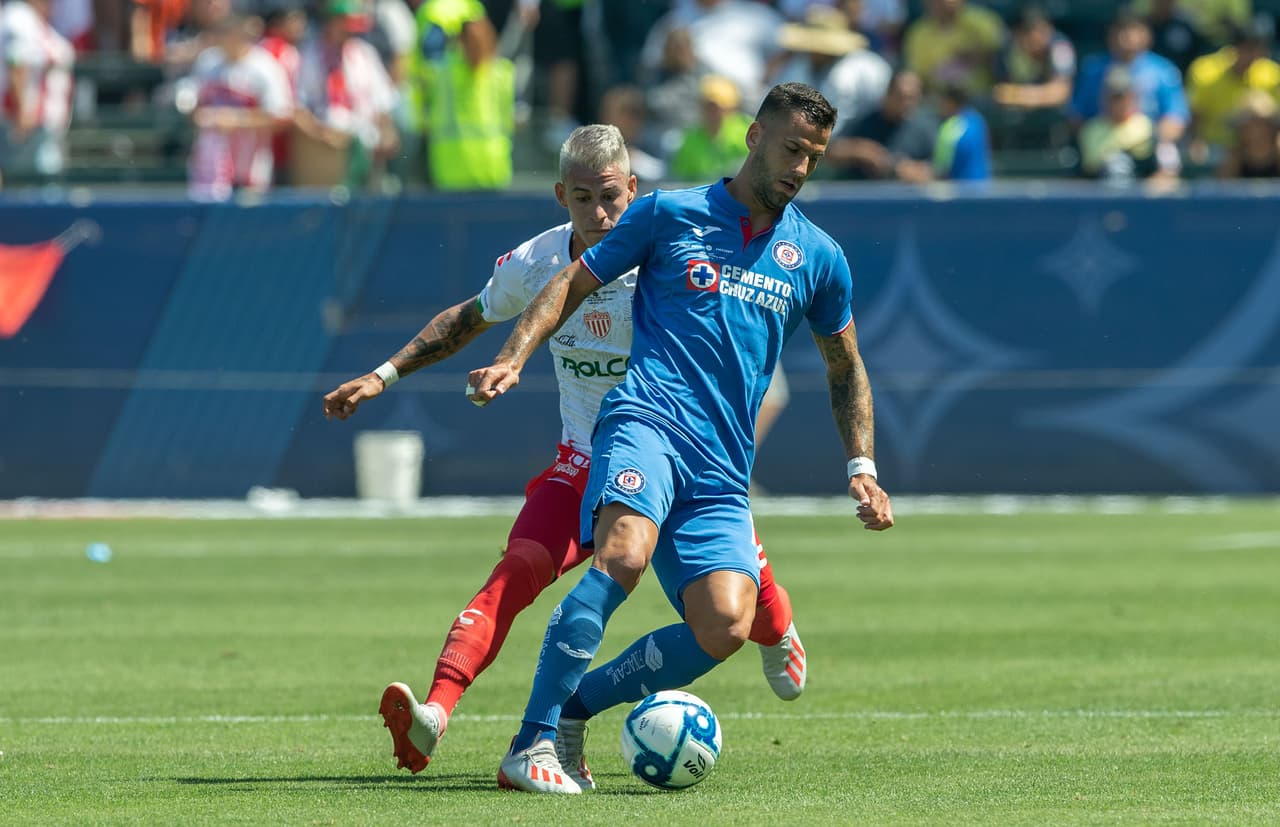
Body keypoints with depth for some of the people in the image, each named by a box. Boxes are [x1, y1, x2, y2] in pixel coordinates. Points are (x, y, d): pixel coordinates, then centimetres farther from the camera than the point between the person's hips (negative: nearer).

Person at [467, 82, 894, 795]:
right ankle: (532, 742, -30)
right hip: (648, 421, -4)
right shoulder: (672, 215, 8)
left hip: (723, 472, 4)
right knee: (625, 553, -34)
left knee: (725, 626, -20)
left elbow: (845, 368, 30)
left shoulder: (817, 258, 17)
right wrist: (514, 358, -5)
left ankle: (575, 706, 2)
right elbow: (572, 285, 11)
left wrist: (862, 467, 18)